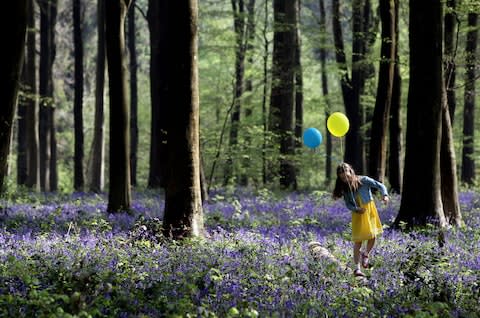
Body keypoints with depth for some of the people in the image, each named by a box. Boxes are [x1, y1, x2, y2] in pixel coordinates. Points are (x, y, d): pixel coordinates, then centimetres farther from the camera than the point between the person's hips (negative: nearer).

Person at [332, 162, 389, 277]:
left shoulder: (363, 180, -11)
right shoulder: (344, 188, -2)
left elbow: (380, 185, -11)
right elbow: (348, 204, 1)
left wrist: (385, 195, -31)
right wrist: (356, 209, -20)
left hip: (369, 210, -1)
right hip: (357, 213, 1)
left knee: (372, 236, -6)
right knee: (358, 241, -4)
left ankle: (365, 255, 25)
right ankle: (357, 268, -2)